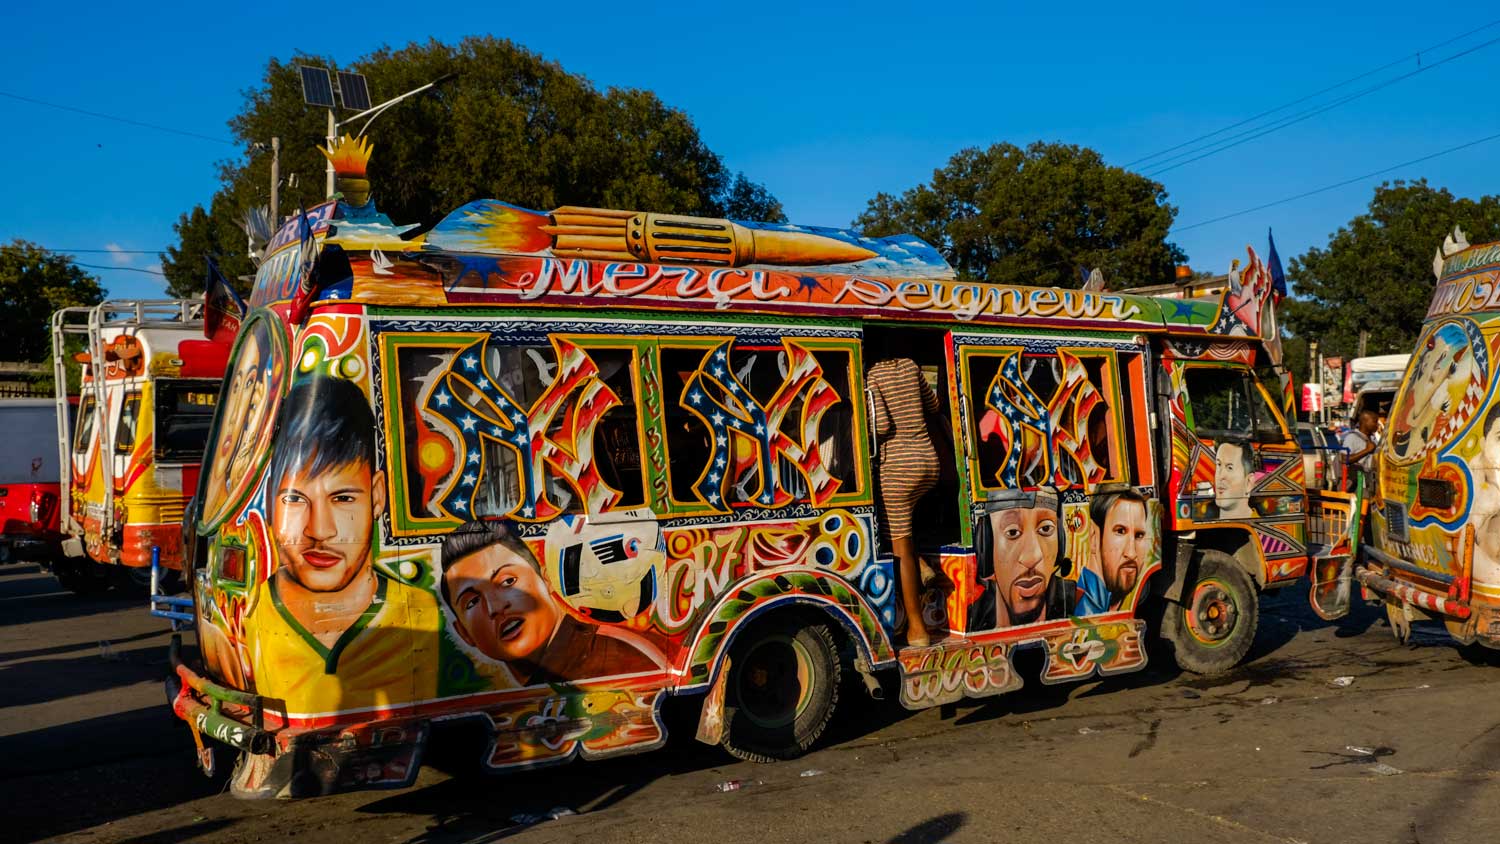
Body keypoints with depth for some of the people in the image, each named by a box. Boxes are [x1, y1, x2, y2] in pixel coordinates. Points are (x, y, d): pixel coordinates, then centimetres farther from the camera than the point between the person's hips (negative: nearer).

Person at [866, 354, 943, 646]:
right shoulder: (909, 366, 10)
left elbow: (881, 424, -17)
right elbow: (933, 405, 22)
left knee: (901, 546, -1)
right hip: (928, 461, 7)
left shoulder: (870, 375, -9)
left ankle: (916, 628, 2)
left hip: (897, 466, -7)